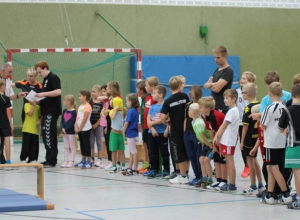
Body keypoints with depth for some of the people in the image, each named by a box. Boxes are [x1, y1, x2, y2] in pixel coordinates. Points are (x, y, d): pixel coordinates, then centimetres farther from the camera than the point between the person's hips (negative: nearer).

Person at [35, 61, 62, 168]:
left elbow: (58, 91, -23)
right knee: (50, 136, 12)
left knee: (48, 135, -11)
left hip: (52, 112, -10)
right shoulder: (45, 80, 19)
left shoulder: (53, 78, -10)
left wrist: (43, 94, -25)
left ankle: (51, 160, -9)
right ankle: (51, 160, 17)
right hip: (47, 112, 10)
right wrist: (39, 100, 7)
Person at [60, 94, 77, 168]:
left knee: (72, 147, 1)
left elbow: (72, 122, -16)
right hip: (64, 131, 7)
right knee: (66, 147, 9)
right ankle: (65, 161, 12)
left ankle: (71, 161, 4)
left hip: (71, 131, -7)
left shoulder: (73, 112, -11)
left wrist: (66, 129, -18)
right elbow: (62, 121, 6)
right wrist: (62, 128, -9)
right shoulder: (64, 111, 9)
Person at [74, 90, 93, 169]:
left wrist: (80, 128, -14)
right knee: (82, 144, 13)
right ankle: (83, 161, 20)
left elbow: (85, 119, -18)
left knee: (86, 144, -4)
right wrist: (76, 126, -2)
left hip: (85, 129, -9)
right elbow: (77, 117, 10)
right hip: (80, 129, 9)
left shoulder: (87, 106, -14)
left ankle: (89, 162, 0)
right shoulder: (80, 106, 13)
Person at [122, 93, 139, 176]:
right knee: (131, 152, 14)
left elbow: (127, 122, -19)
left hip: (130, 133, -9)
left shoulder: (131, 111, -18)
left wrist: (124, 131, -5)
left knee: (133, 152, -4)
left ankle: (134, 169, 0)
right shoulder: (135, 111, 8)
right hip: (133, 132, 9)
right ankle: (130, 168, 22)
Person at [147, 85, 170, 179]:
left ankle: (166, 170, 9)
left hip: (162, 133, -6)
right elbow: (148, 120, 4)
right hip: (152, 133, 6)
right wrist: (152, 129, -10)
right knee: (152, 153, 9)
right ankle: (153, 170, 15)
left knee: (164, 153, 2)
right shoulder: (152, 107, 10)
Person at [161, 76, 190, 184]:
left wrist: (166, 122, 10)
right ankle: (184, 173, 17)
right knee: (186, 153, 14)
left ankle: (183, 176, 6)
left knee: (179, 155, 4)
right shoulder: (184, 96, -3)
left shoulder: (168, 101, -6)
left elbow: (163, 117, -11)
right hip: (186, 129, 2)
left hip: (176, 131, -2)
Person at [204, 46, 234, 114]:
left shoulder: (228, 71, -11)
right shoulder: (217, 70, 16)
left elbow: (217, 88, -19)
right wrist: (212, 84, -11)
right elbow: (206, 85, 11)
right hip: (213, 105, 8)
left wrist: (210, 84, 2)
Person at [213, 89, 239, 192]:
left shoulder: (232, 111, -15)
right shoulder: (234, 110, 15)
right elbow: (223, 125, 12)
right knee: (229, 162, 11)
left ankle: (232, 185, -3)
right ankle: (231, 183, 15)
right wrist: (217, 136, 6)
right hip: (226, 140, 9)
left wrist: (217, 136, -4)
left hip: (228, 141, -9)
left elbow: (224, 126, -13)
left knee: (230, 162, -6)